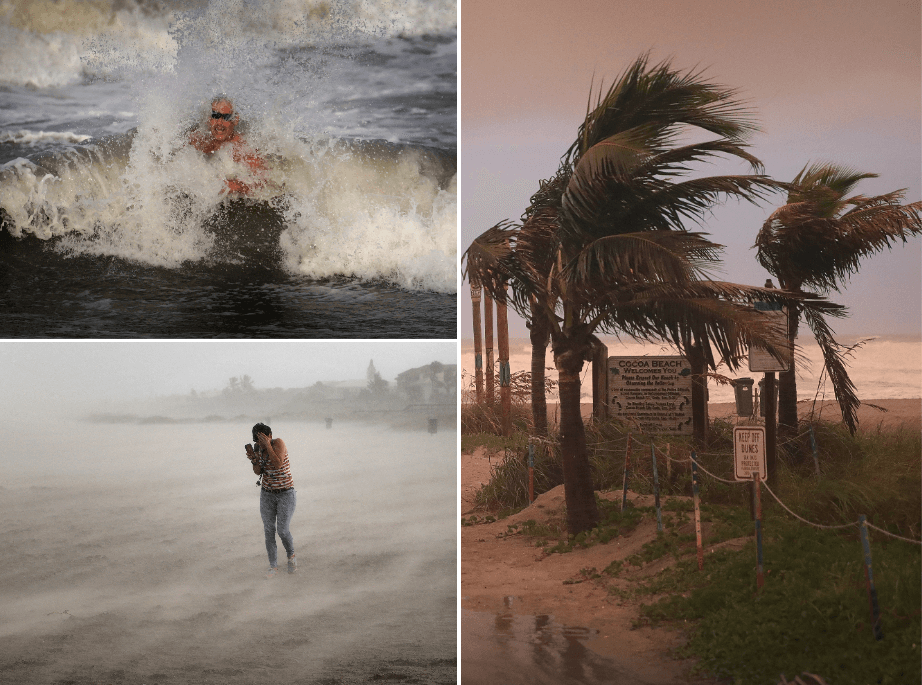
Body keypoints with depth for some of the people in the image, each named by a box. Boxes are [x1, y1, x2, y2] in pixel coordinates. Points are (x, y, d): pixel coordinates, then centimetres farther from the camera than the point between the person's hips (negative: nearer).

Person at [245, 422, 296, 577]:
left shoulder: (278, 443, -19)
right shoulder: (257, 447, -3)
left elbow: (278, 464, -31)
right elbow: (258, 472, -6)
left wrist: (268, 446, -35)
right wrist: (253, 459, -25)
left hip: (286, 494, -5)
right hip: (267, 495, 5)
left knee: (283, 531, -7)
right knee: (269, 531, 2)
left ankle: (291, 556, 23)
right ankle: (273, 566, 14)